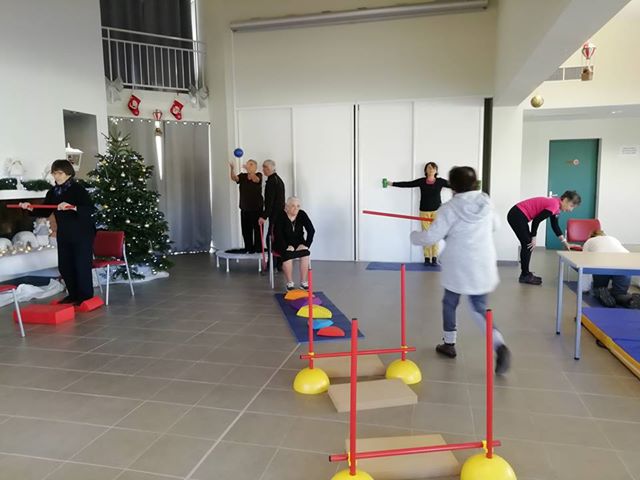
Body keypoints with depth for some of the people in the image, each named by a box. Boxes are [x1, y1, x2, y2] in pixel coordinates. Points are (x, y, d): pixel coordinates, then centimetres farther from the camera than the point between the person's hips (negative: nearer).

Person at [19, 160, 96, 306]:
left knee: (82, 265, -3)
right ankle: (73, 294, 24)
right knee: (64, 266, 11)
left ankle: (86, 296, 8)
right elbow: (45, 212, 13)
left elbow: (90, 208, -25)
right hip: (63, 235, 7)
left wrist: (73, 207, -39)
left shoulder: (78, 189, -14)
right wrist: (32, 209, -4)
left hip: (82, 234, -7)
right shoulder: (52, 192, 7)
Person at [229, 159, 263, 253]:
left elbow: (255, 179, -26)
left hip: (256, 208, -4)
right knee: (246, 229, 7)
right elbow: (234, 178, -13)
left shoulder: (259, 175, -4)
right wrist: (232, 169, -33)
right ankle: (248, 248, 16)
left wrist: (248, 170, -44)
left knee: (257, 229, -1)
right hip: (244, 208, 4)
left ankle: (258, 248, 6)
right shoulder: (242, 176, 5)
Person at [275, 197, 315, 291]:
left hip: (298, 242, 3)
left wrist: (306, 244, -17)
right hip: (284, 243, -2)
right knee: (288, 255, -33)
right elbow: (278, 234, -18)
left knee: (305, 253, -27)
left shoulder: (302, 214, -5)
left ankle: (303, 282, -19)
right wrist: (287, 246, -28)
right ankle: (289, 283, -20)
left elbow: (311, 230, -6)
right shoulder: (281, 217, -13)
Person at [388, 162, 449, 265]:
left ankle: (434, 258, 7)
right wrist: (392, 183, -2)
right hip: (424, 211, 1)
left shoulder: (440, 181, 0)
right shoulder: (421, 181, 1)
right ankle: (427, 258, 10)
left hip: (437, 211, 0)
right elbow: (407, 184, 1)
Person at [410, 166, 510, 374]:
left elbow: (432, 236, -12)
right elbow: (494, 225, 21)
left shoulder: (450, 208, -13)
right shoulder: (486, 203, 2)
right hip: (483, 267, 4)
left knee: (450, 302, 18)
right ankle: (500, 346, -9)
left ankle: (449, 344, 29)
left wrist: (414, 236, 7)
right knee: (479, 309, 11)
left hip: (458, 267, -4)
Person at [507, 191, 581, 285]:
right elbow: (536, 220, -18)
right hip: (517, 216, -10)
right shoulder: (554, 205, -19)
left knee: (528, 245, 14)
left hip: (518, 216, 10)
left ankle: (525, 273, 21)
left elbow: (555, 225, 21)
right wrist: (533, 238, -9)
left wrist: (564, 241, 23)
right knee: (527, 245, -4)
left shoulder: (556, 204, 11)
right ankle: (525, 276, 4)